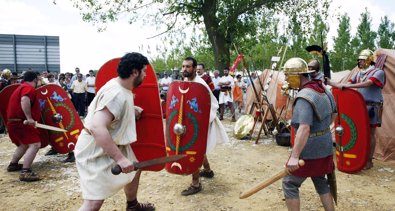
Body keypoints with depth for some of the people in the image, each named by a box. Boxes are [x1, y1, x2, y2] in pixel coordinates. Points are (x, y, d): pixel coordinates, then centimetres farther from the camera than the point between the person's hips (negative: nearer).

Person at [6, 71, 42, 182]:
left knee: (24, 144, 28)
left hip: (14, 122, 11)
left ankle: (13, 164, 39)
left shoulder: (21, 87, 22)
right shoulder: (29, 88, -11)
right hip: (20, 122, -11)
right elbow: (24, 100, -30)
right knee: (35, 144, -18)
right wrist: (29, 118, -35)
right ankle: (25, 172, -24)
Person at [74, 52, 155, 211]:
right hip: (94, 150, -10)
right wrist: (120, 158, -40)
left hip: (112, 143, 10)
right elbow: (97, 127, -39)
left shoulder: (123, 87, 2)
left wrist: (131, 111, 5)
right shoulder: (116, 93, -29)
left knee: (134, 169, 24)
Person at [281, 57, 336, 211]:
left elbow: (304, 129, -34)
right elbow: (333, 113, 23)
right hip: (325, 148, 9)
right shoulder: (324, 90, 6)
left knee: (290, 184, 5)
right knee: (321, 183, 23)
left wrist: (294, 157, -37)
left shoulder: (304, 97, -23)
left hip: (309, 151, -9)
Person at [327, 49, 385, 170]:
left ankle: (369, 161, 9)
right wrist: (331, 83, -5)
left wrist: (346, 86, -34)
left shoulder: (378, 72, -10)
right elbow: (347, 85, 7)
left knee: (370, 134, 0)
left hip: (372, 107, -6)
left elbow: (367, 84, -27)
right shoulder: (359, 74, 12)